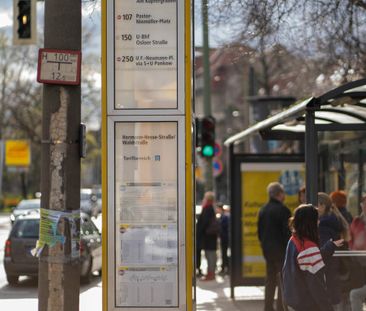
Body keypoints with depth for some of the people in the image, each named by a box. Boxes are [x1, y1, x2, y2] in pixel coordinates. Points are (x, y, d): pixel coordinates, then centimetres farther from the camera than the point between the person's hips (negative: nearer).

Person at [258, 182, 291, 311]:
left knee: (270, 280, 15)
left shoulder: (263, 210, 8)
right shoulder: (282, 210, -14)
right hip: (281, 250, -7)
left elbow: (259, 231, 13)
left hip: (267, 250, 7)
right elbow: (287, 232, -16)